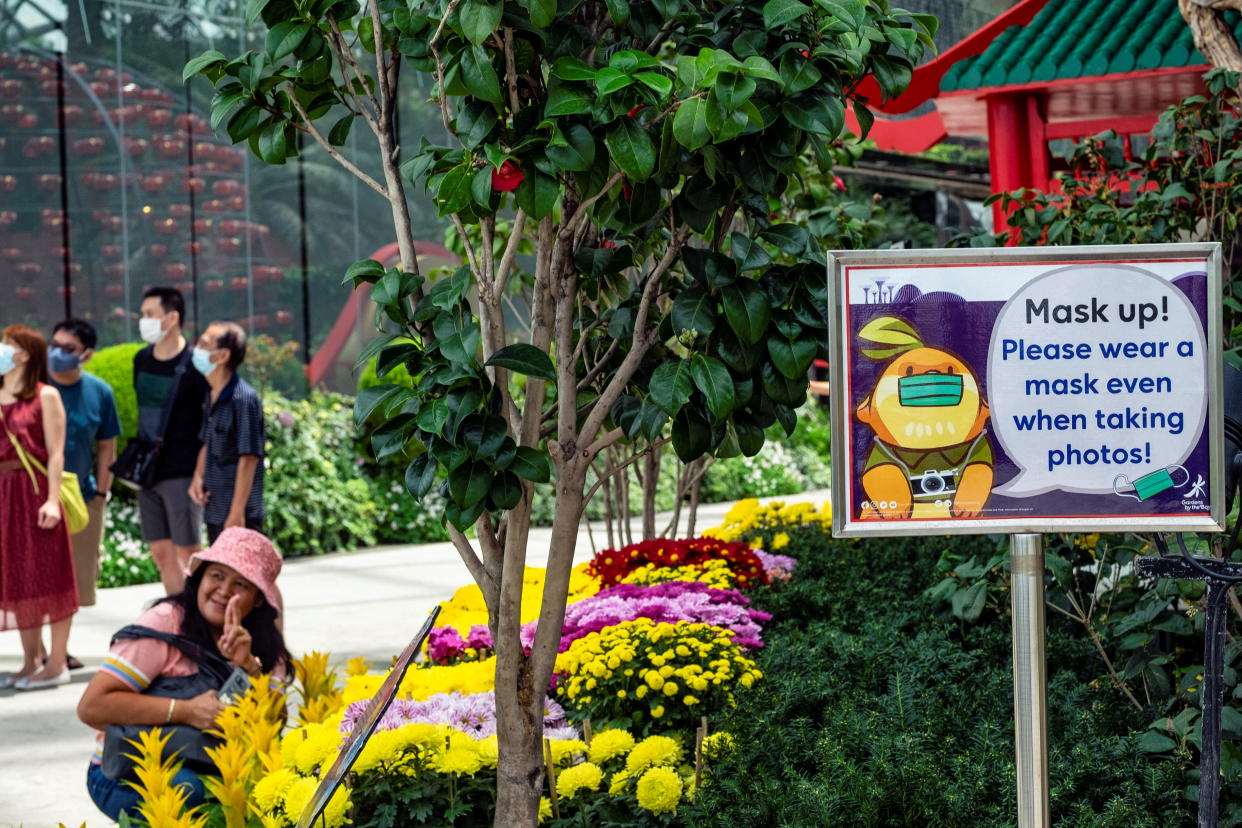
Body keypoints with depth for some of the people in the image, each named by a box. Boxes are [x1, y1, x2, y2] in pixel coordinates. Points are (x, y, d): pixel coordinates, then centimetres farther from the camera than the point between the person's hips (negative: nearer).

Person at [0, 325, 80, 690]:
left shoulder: (45, 396, -4)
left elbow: (56, 452, -9)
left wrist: (52, 499, -17)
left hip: (36, 492, -6)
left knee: (48, 575, -2)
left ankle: (57, 663, 3)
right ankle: (31, 662, 17)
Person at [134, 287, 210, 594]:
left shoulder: (193, 364, -12)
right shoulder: (142, 360, 9)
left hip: (182, 473, -7)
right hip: (147, 471, 7)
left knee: (188, 552, -3)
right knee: (161, 552, 9)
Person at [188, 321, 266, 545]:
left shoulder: (244, 398, -17)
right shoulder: (211, 397, 10)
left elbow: (248, 458, -19)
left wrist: (237, 512, -20)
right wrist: (198, 478, 3)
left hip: (238, 514, -9)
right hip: (214, 511, 9)